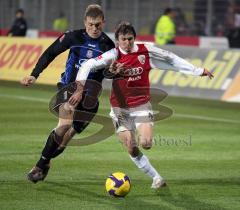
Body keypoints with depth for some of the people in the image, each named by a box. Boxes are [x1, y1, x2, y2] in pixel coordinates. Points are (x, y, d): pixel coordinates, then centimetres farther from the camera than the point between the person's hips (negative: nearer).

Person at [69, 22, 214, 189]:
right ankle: (157, 178, 16)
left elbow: (172, 59, 3)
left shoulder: (146, 51, -7)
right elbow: (88, 66, -17)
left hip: (142, 105, 0)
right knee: (132, 150, 0)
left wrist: (198, 71, 9)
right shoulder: (114, 55, -13)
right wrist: (80, 89, -27)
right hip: (120, 108, 0)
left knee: (145, 144, -18)